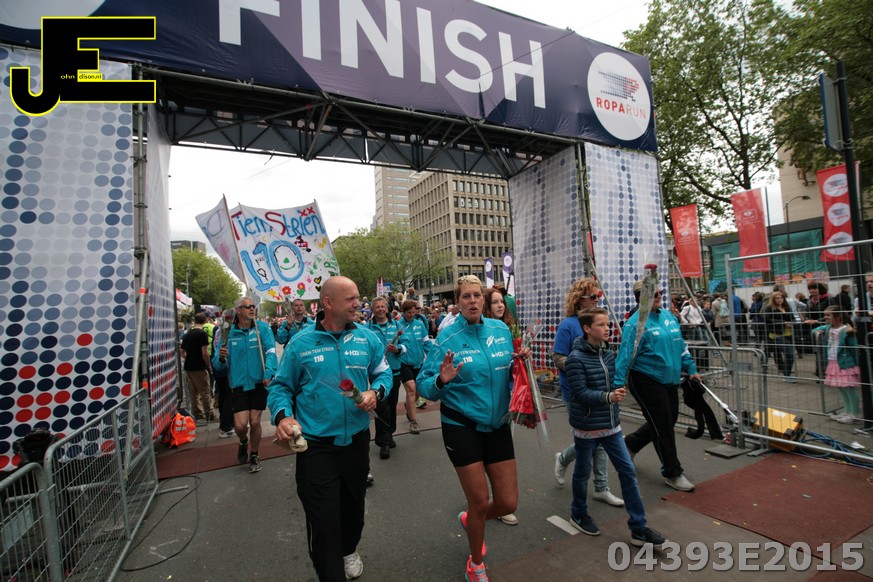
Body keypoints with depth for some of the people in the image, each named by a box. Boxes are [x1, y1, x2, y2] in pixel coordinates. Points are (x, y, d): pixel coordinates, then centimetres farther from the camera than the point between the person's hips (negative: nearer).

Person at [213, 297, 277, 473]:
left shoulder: (262, 328, -4)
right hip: (239, 385, 1)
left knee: (255, 422, 6)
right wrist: (221, 358, -20)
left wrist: (269, 374, -29)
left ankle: (254, 455, 33)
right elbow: (217, 365, 3)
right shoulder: (228, 333, 1)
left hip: (259, 383, -1)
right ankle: (244, 442, 34)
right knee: (240, 425, -4)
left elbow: (271, 352, -15)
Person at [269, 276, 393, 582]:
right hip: (315, 445, -3)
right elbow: (281, 386, 0)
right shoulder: (300, 342, -9)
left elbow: (383, 373, 5)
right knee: (323, 521, 3)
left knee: (353, 505, 25)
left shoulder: (367, 338, -4)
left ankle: (349, 550, 56)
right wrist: (282, 415, -16)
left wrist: (376, 392, -15)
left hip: (356, 440, 4)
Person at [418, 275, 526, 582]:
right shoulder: (447, 337, -13)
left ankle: (469, 519, 45)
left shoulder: (501, 330, 0)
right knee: (480, 502, 5)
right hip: (462, 427, -4)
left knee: (508, 502, 9)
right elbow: (424, 385, -12)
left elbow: (508, 374, 11)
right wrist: (441, 381, -32)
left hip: (498, 425, 4)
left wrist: (520, 363, -10)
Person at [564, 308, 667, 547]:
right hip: (587, 426, -6)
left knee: (628, 471, 7)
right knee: (583, 473, 12)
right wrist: (608, 397, -32)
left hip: (611, 425, 6)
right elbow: (581, 393, -22)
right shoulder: (576, 358, -18)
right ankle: (579, 514, 35)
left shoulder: (608, 352, 2)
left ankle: (638, 528, 20)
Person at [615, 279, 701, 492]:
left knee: (669, 420, 18)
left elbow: (681, 345, 18)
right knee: (663, 427, 2)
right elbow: (625, 355, -20)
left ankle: (631, 443, 38)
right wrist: (618, 385, -23)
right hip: (647, 381, -8)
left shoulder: (668, 316, 8)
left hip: (670, 379, 8)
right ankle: (672, 473, 21)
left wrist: (691, 369, 16)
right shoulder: (636, 323, -16)